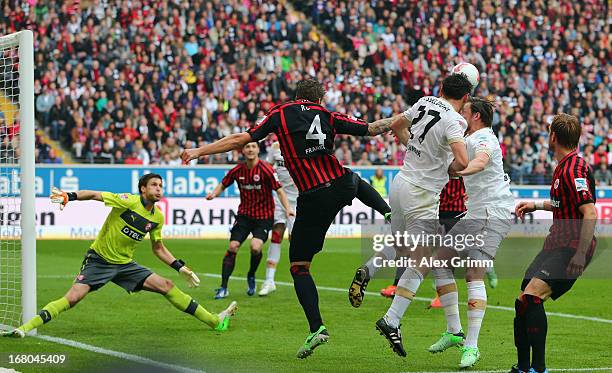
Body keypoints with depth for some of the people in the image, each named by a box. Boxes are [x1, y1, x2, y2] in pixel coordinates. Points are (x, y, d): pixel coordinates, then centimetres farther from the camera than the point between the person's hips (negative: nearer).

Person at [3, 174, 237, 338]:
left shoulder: (157, 217, 2)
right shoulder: (129, 202, -17)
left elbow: (158, 248, 17)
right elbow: (96, 195, -20)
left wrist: (180, 268, 10)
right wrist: (69, 196, -35)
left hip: (125, 264, 5)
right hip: (99, 259, -5)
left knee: (167, 286, -3)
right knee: (72, 298, -22)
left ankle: (215, 321, 4)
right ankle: (25, 328, -22)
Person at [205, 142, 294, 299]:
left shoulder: (266, 169, -13)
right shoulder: (237, 171, -2)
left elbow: (279, 190, -12)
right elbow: (223, 185, 12)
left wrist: (287, 208, -25)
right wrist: (214, 193, -9)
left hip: (264, 216, -3)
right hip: (244, 214, 3)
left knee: (255, 247, -22)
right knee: (232, 247, -9)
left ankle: (251, 277, 9)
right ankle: (223, 287, 0)